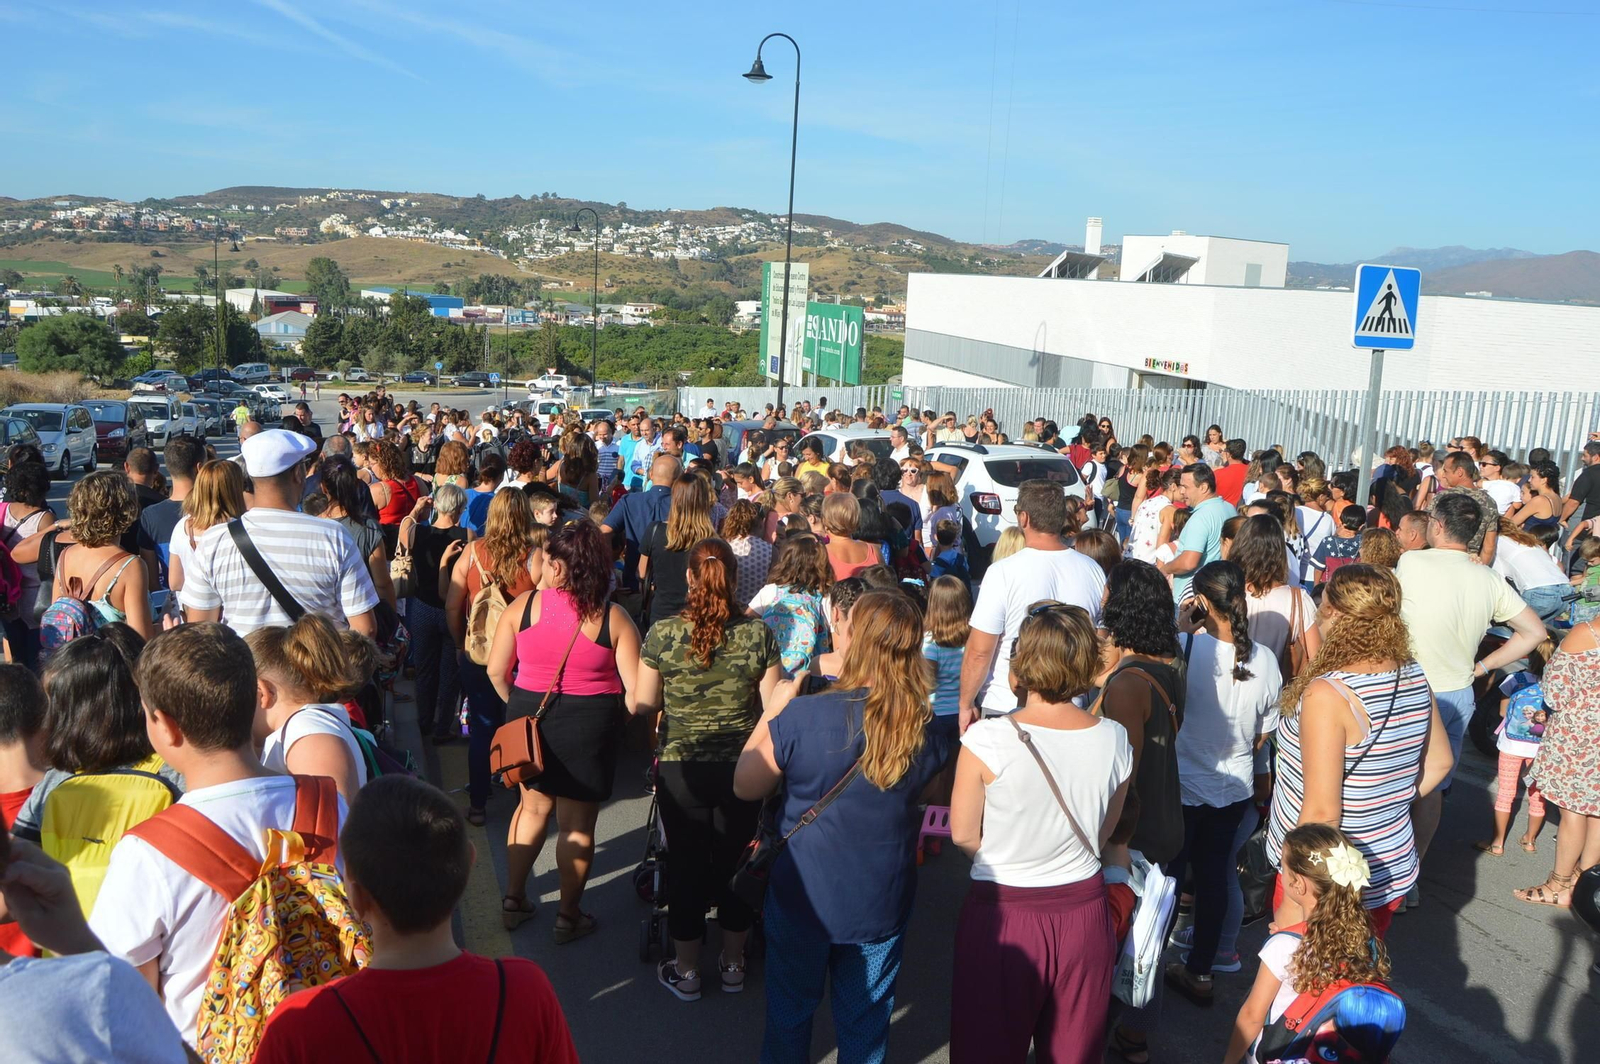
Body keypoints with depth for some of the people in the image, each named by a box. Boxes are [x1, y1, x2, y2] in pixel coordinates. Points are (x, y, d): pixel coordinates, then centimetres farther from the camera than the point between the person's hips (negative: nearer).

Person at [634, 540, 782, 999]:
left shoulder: (663, 634, -11)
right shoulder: (758, 634, -10)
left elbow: (642, 704, -4)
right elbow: (774, 707, -6)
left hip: (680, 767, -1)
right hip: (742, 767, 1)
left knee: (686, 863, 13)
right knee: (735, 860, 17)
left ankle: (685, 970, 28)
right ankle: (732, 964, 33)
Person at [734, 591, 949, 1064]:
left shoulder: (800, 717, -24)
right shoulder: (924, 732, -14)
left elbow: (745, 787, -9)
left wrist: (770, 715, 1)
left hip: (802, 901, -2)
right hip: (883, 907, 2)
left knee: (789, 1016, 22)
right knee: (866, 1026, 21)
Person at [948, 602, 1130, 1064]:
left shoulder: (987, 739, -21)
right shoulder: (1115, 740, -8)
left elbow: (963, 834, -9)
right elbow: (1103, 831, 5)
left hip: (1002, 914, -3)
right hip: (1084, 909, 4)